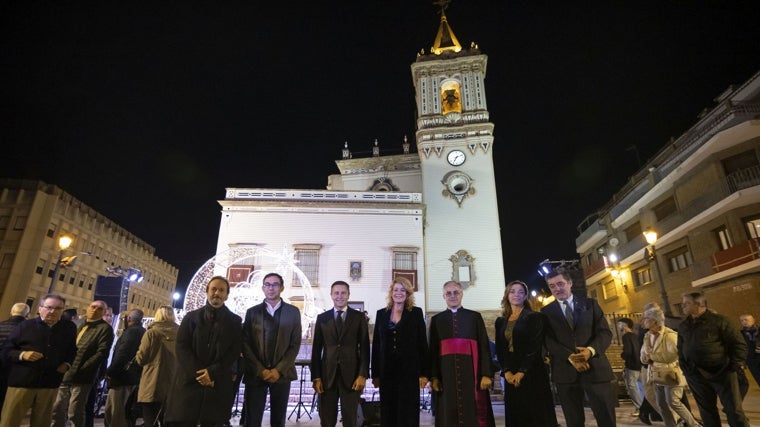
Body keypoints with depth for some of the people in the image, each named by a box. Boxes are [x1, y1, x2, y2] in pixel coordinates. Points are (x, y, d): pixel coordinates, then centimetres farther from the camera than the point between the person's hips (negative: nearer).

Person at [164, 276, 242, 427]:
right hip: (189, 382, 1)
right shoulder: (191, 317, 10)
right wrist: (198, 374, -10)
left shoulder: (234, 321, 8)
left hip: (219, 385, 0)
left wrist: (212, 372, -13)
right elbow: (181, 347, 1)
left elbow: (234, 352, 0)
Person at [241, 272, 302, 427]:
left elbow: (295, 344, 0)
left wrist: (279, 370, -9)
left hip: (282, 373, 0)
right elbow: (245, 344, 1)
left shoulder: (293, 312, 3)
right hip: (255, 374, 0)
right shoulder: (252, 312, 5)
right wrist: (260, 370, -9)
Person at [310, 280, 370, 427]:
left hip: (351, 375, -1)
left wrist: (362, 375, -7)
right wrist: (316, 377, 0)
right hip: (327, 376, 1)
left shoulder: (359, 317, 2)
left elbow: (364, 348, 0)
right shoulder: (322, 318, 6)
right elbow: (316, 349, 6)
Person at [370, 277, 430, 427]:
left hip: (409, 370, -2)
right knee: (388, 412, 7)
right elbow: (376, 345, 8)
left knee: (408, 412, 3)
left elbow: (422, 344, -1)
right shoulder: (381, 313, 8)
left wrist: (424, 373, -6)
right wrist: (375, 374, 5)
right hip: (386, 370, 2)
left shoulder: (416, 313, 1)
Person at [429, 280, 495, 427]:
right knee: (449, 415, 4)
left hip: (471, 373, -1)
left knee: (473, 413, 1)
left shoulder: (475, 317, 7)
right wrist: (434, 377, -1)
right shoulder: (436, 320, 10)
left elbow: (484, 347, 3)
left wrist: (486, 374, -6)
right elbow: (433, 350, 7)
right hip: (446, 374, 1)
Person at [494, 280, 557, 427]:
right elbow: (499, 349, 8)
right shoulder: (500, 321, 11)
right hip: (511, 376, 4)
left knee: (538, 414, -1)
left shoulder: (535, 317, -1)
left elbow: (536, 347, -9)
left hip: (532, 374, -4)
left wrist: (522, 372, -15)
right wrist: (506, 371, -7)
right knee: (515, 415, 6)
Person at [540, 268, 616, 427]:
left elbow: (605, 332, 1)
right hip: (565, 372, 0)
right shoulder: (546, 312, 8)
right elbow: (548, 341, -1)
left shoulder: (590, 304, 9)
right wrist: (570, 357, -16)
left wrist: (591, 350, -18)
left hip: (595, 368, 0)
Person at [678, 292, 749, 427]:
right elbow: (681, 350, 18)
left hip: (721, 372, -4)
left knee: (734, 411, 1)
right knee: (707, 411, 11)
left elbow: (739, 344, -4)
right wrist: (685, 369, 8)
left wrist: (734, 365, -10)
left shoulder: (718, 320, -6)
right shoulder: (683, 326, 9)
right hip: (696, 376, 4)